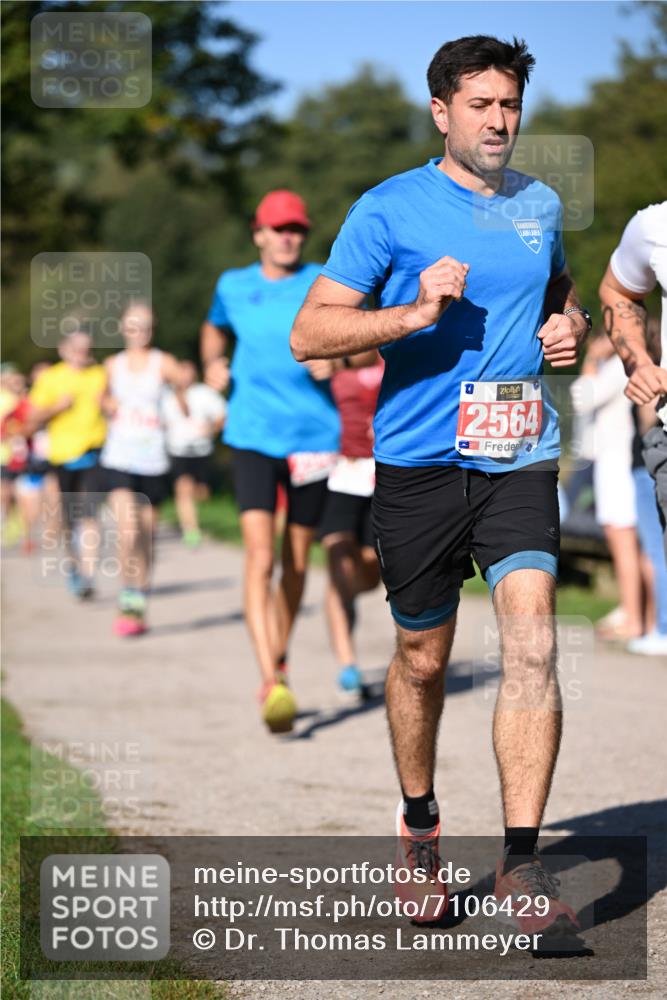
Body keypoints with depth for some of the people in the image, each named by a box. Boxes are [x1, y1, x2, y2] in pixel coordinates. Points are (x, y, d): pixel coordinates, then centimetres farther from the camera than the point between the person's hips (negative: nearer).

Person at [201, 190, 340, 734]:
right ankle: (271, 683, -22)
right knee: (260, 557, -16)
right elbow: (215, 329, 28)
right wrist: (213, 363, 8)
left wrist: (334, 358, -15)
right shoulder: (233, 286, 8)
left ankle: (281, 656, 35)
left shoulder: (323, 283, 2)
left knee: (296, 561, 11)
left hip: (313, 435, 0)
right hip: (253, 437, 0)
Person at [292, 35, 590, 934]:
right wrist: (418, 311, -18)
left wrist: (571, 324, 7)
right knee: (422, 659, 10)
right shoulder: (390, 210, -2)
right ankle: (418, 827, 34)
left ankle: (521, 862, -14)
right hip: (419, 464, -2)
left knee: (532, 642, -16)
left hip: (520, 462, 2)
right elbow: (309, 334, -6)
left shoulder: (542, 206, 12)